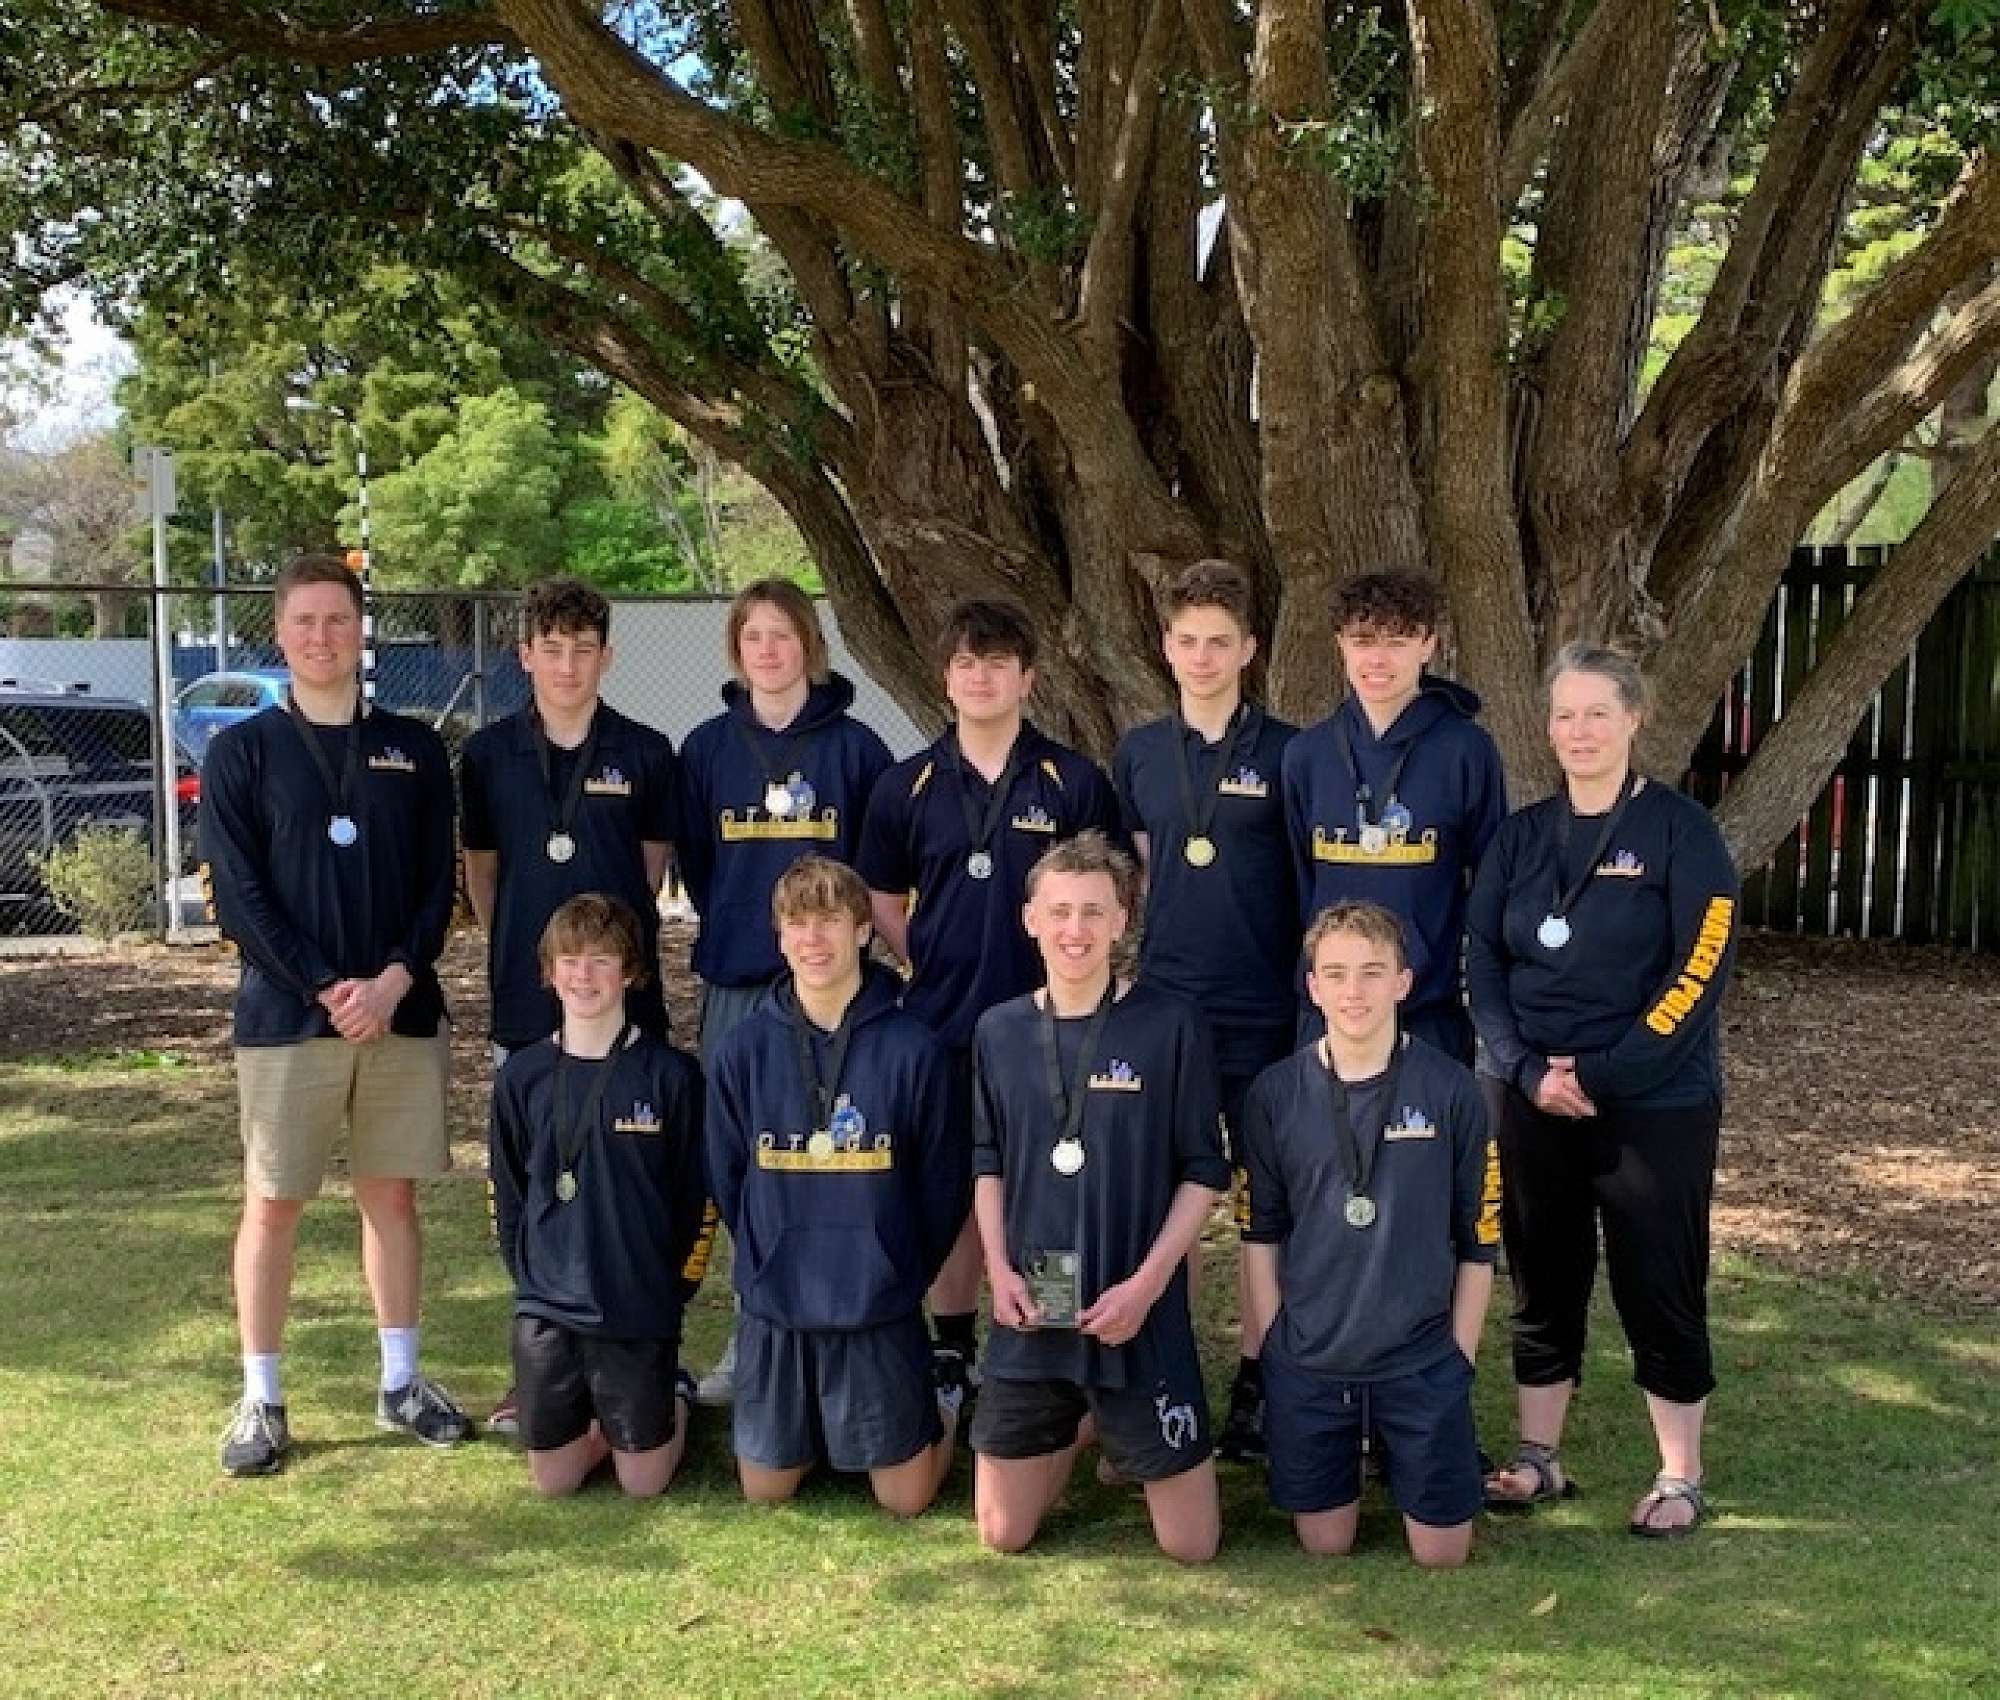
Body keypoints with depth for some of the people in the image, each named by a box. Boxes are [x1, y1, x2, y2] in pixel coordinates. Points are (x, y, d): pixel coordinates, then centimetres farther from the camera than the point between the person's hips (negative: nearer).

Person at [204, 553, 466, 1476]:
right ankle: (261, 1400, 13)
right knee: (272, 1206, 3)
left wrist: (394, 981, -12)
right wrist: (327, 988, -14)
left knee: (392, 1196, 10)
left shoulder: (414, 748, 7)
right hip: (284, 1017, -2)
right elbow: (237, 896, -6)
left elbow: (438, 884, 4)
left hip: (403, 1013, 2)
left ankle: (400, 1381, 21)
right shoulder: (241, 751, 1)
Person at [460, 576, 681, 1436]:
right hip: (524, 1004, 1)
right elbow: (480, 870, 11)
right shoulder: (489, 753, 4)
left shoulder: (645, 754, 1)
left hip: (628, 1003, -1)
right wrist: (517, 948, 6)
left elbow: (653, 865, 9)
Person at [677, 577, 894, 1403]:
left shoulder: (854, 746, 1)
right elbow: (694, 863, 13)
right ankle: (753, 1337, 17)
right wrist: (733, 928, 8)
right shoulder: (707, 748, 7)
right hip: (735, 985, 2)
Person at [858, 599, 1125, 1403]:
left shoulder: (1075, 782, -1)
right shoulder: (907, 786, 5)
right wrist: (934, 968, 2)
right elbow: (883, 904, 13)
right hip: (942, 1028, 2)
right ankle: (951, 1349, 23)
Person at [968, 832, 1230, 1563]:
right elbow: (988, 1164, 12)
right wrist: (999, 1270, -3)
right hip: (1031, 1313, 3)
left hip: (1138, 1312, -3)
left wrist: (1147, 1282, -14)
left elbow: (1203, 1172, -5)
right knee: (1002, 1534, 10)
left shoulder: (1171, 1025, -9)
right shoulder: (999, 1031, 3)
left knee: (1190, 1546, 3)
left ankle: (1126, 1432, 32)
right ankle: (1082, 1426, 37)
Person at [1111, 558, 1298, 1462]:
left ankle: (1254, 1379, 15)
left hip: (1265, 1012, -3)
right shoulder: (1139, 752, 7)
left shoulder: (1287, 753, -3)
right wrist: (1130, 972, 11)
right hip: (1164, 1004, 3)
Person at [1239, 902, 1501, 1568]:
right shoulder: (1275, 1093, -3)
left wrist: (1459, 1356, -1)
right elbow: (1261, 1235, 5)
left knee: (1442, 1551, 5)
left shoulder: (1450, 1089, -7)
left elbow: (1478, 1243, 0)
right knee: (1324, 1543, 8)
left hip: (1422, 1360, -1)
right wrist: (1273, 1347, 2)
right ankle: (1350, 1467, 38)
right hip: (1307, 1361, 1)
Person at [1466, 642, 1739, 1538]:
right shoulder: (1520, 836, 7)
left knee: (1658, 1288, 3)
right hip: (1530, 1099, 4)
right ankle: (1538, 1457, 25)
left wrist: (1602, 1075, -17)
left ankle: (1680, 1477, 17)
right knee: (1542, 1281, 11)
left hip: (1656, 1104, -4)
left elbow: (1700, 970, -12)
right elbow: (1483, 962, 3)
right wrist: (1528, 1071, -12)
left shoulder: (1680, 829, -6)